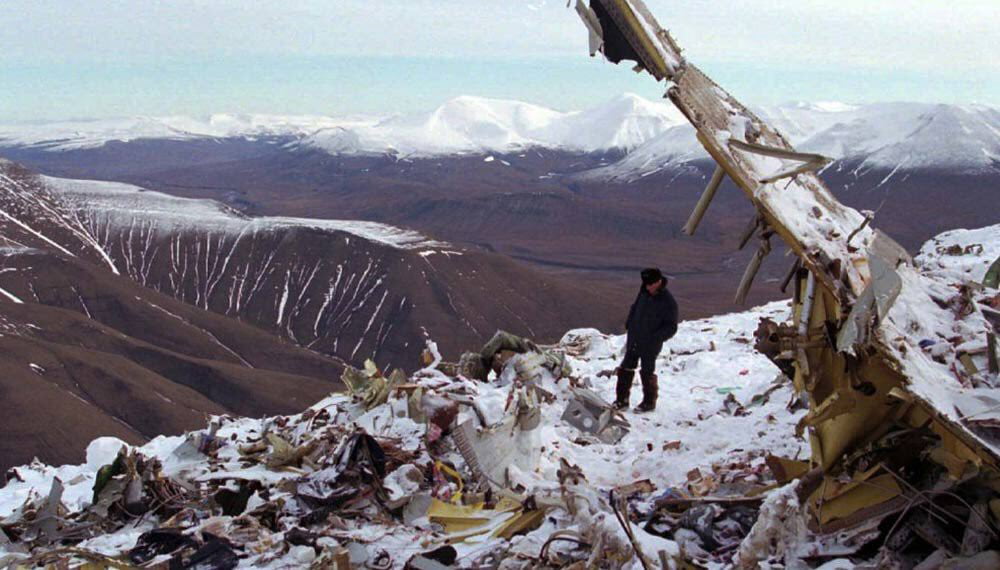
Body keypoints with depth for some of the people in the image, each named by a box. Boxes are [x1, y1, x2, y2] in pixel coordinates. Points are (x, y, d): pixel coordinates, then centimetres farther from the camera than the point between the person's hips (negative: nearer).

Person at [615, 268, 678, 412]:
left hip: (650, 346, -6)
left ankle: (649, 402, 23)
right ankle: (622, 399, 22)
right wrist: (629, 324, 11)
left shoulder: (668, 302, -19)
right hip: (634, 340, 6)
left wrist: (655, 338, -25)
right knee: (626, 369, 11)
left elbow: (671, 328, -15)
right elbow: (635, 308, 19)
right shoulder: (644, 293, 1)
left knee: (647, 372, 6)